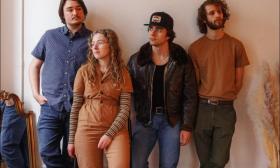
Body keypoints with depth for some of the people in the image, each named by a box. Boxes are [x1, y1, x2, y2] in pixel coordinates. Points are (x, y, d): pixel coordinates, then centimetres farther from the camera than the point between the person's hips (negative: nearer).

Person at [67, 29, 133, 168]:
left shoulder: (122, 73, 4)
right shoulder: (84, 71, 4)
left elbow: (125, 109, -2)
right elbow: (75, 106, 5)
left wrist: (110, 134, -12)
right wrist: (71, 139, 4)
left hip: (115, 130, 0)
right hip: (86, 130, 1)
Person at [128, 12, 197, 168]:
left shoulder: (182, 60, -4)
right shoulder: (136, 60, -2)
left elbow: (190, 96, -3)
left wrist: (187, 126, -6)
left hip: (172, 120, 0)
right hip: (145, 119, 1)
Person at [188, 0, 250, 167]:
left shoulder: (236, 45, 4)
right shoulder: (195, 47, 2)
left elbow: (239, 80, 7)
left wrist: (225, 98, 3)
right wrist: (205, 99, 1)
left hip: (226, 109, 0)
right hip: (202, 108, 0)